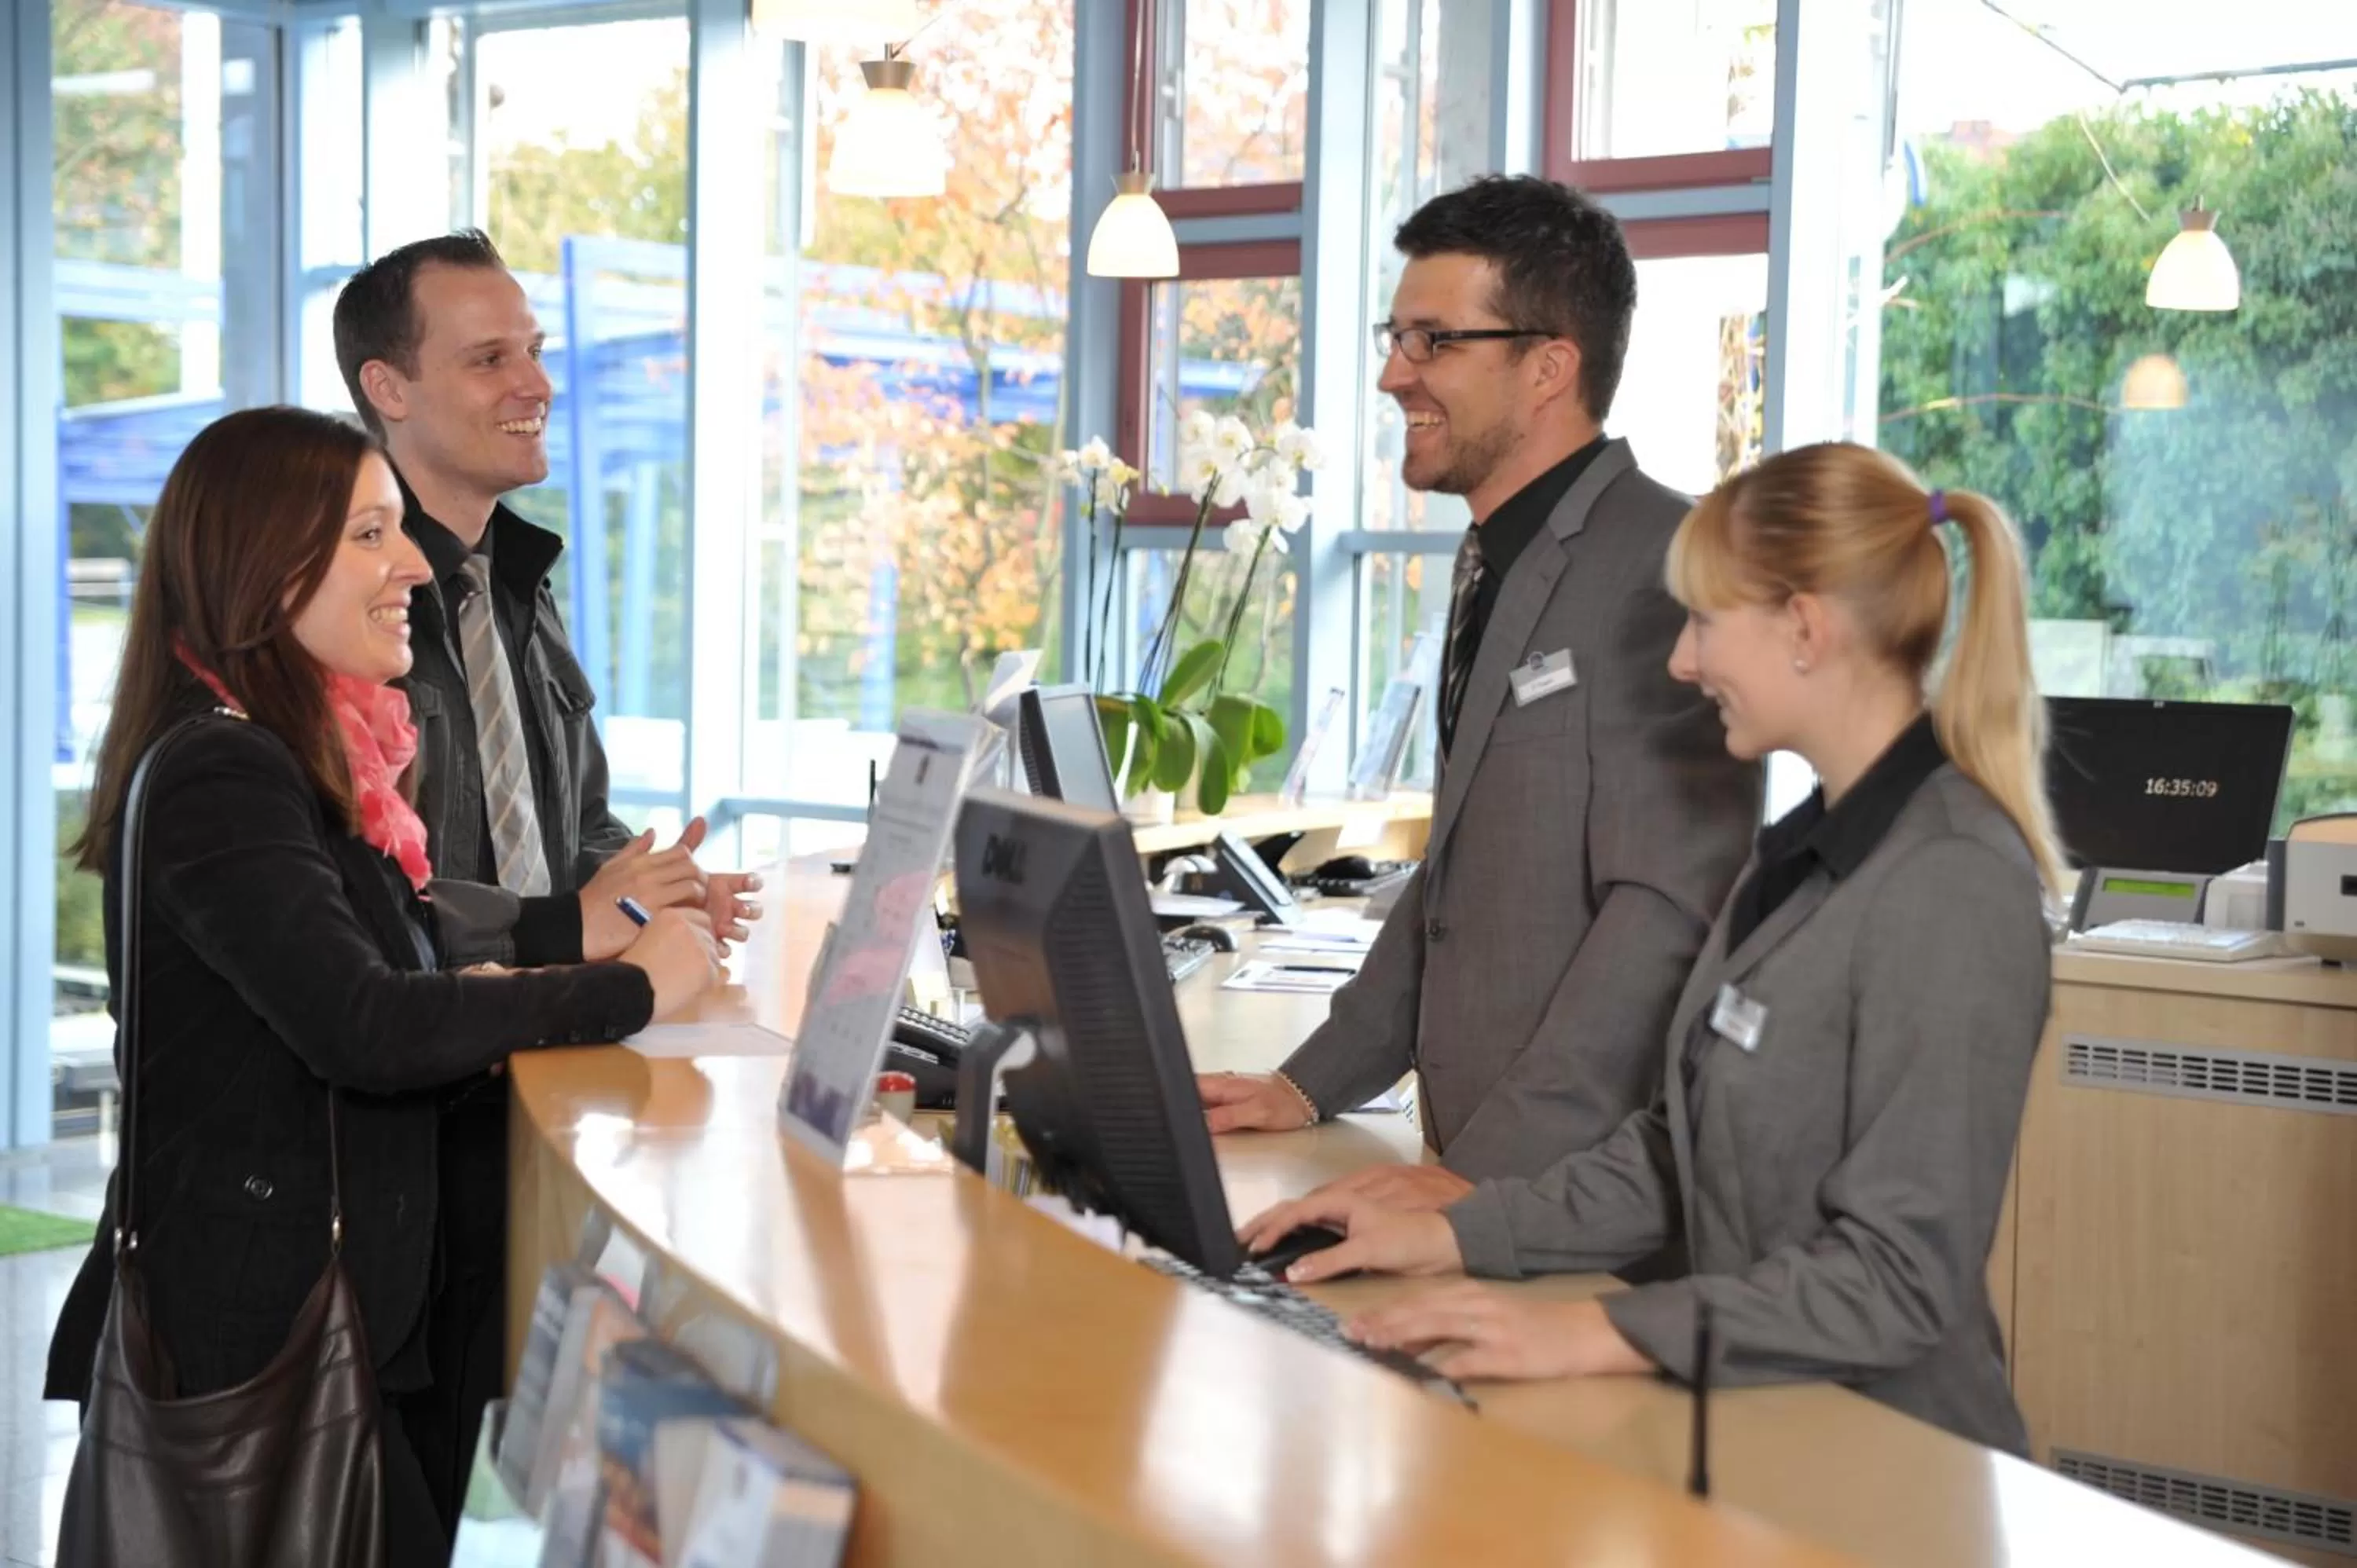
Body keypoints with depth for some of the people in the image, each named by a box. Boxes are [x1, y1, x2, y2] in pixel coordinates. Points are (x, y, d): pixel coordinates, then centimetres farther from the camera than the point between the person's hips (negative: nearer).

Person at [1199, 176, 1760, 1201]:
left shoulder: (1665, 569, -14)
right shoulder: (1499, 562, 16)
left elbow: (1671, 909, -20)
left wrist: (1487, 1175, -23)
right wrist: (1312, 1086, 13)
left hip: (1594, 1192, -8)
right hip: (1478, 1163, 8)